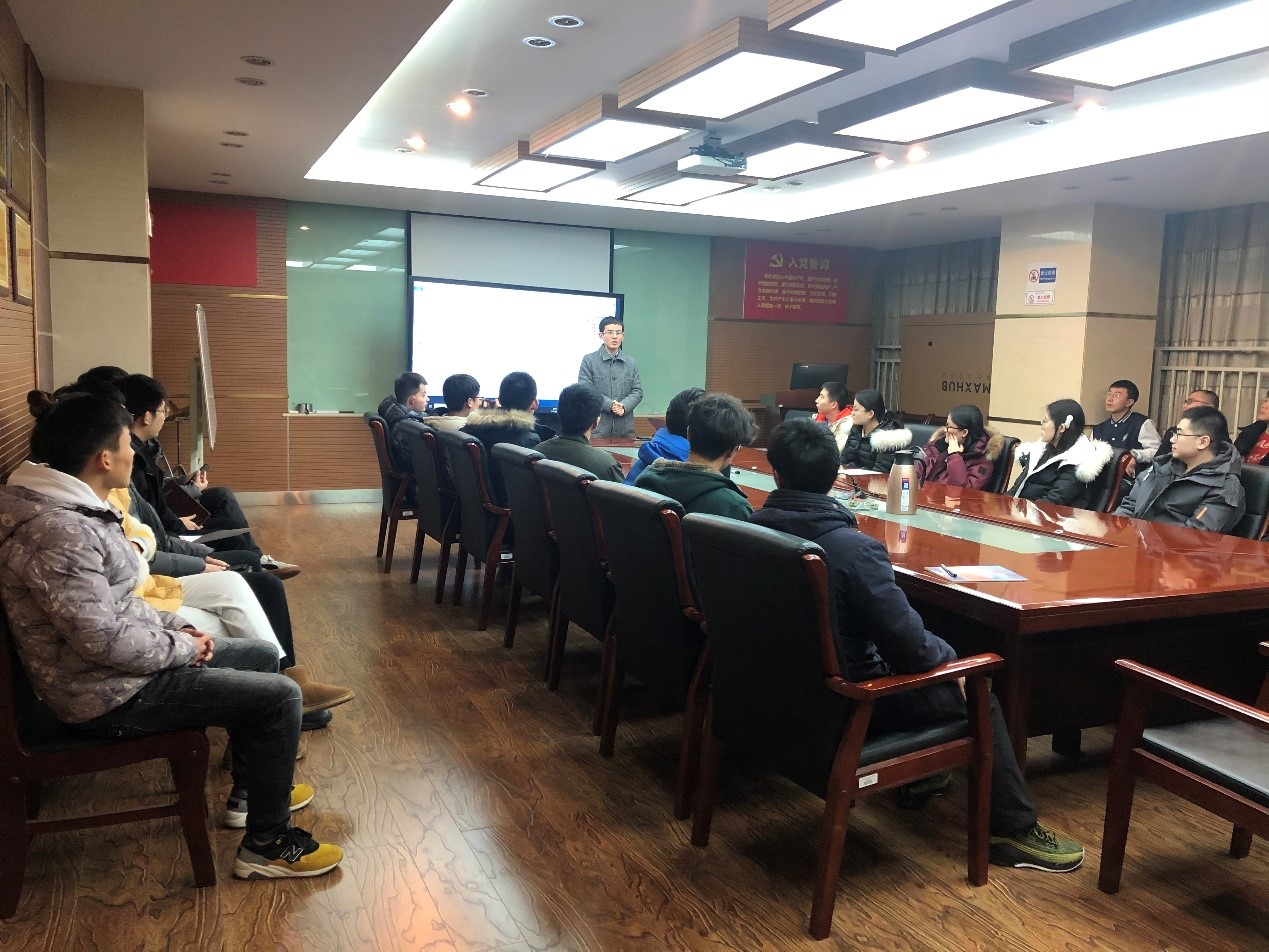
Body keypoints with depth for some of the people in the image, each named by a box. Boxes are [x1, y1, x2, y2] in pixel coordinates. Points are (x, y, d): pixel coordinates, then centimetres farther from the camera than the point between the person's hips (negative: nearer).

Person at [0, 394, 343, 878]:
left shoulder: (70, 507, 5)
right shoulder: (57, 531, -29)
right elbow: (102, 638, -30)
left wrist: (175, 625, 5)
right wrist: (182, 647, -14)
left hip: (121, 658, 11)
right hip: (109, 693, -11)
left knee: (263, 655, 19)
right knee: (280, 696, -11)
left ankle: (249, 792, 33)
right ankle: (267, 845, 4)